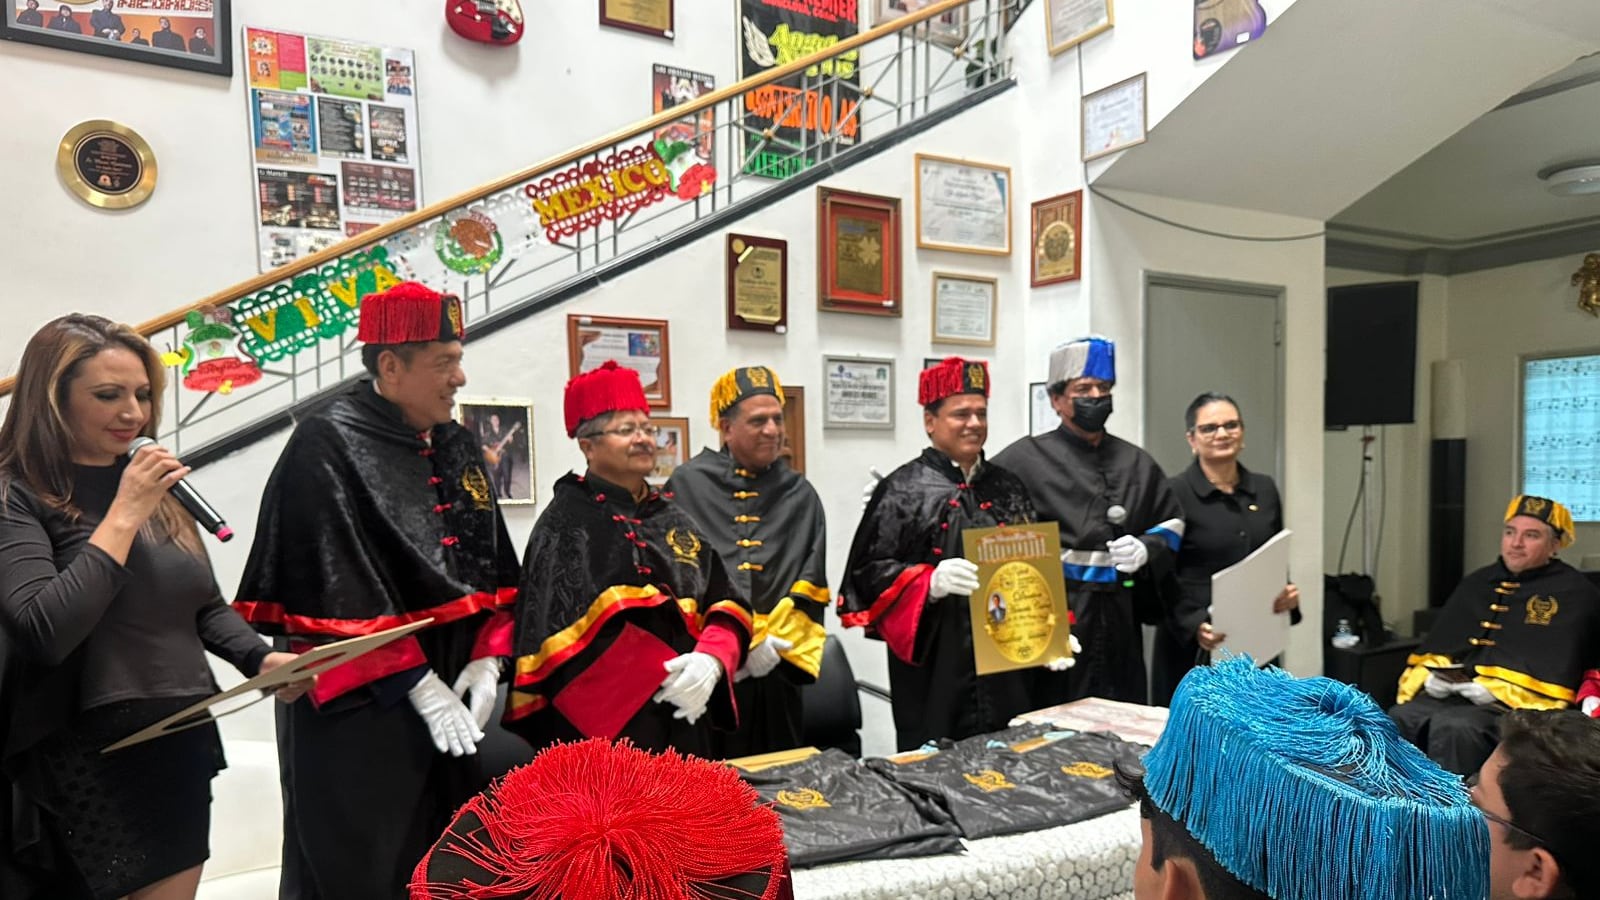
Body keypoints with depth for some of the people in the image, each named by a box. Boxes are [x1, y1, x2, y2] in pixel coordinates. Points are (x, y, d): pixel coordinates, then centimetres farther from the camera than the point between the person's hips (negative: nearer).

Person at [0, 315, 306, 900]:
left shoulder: (157, 487, 7)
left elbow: (206, 605, 13)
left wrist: (260, 659, -4)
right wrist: (124, 515, -20)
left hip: (182, 749, 6)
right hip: (83, 766, -6)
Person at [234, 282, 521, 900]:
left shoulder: (458, 448, 10)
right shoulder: (326, 446, -11)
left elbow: (493, 570, 11)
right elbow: (338, 586, -17)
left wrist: (486, 662, -1)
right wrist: (416, 682, -17)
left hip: (453, 701, 7)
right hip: (359, 709, -6)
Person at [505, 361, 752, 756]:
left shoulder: (671, 517, 13)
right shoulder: (566, 522, -5)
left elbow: (726, 602, 8)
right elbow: (564, 631, -15)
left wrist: (711, 659, -13)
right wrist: (661, 673, -19)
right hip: (600, 724, -6)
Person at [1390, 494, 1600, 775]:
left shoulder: (1573, 593, 4)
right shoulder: (1476, 583, 23)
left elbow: (1557, 669, -8)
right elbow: (1435, 647, 22)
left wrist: (1498, 690, -16)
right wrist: (1431, 677, 2)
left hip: (1517, 707, -5)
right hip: (1444, 696, 5)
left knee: (1453, 728, -35)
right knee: (1392, 723, -24)